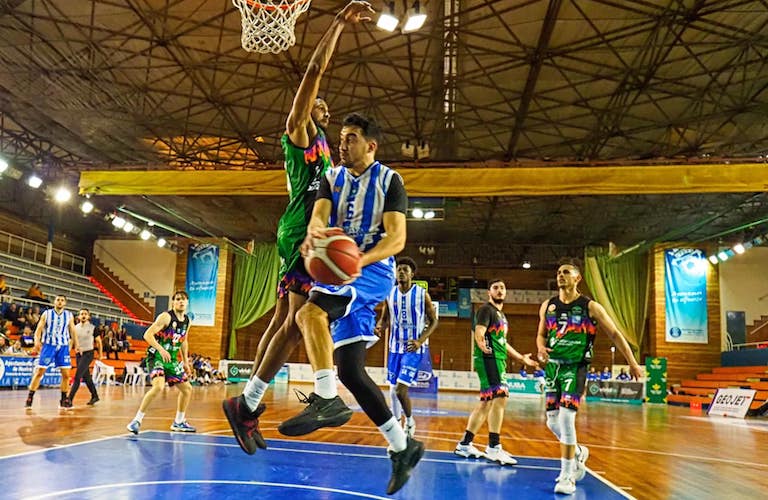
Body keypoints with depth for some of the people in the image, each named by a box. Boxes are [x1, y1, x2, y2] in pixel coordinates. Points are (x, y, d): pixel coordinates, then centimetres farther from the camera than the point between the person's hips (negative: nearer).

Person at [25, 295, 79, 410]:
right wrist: (37, 341, -20)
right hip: (48, 345, -2)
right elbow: (38, 329, -2)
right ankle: (29, 398, 5)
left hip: (63, 347, 2)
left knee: (66, 374, 0)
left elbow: (73, 331, 12)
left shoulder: (69, 315, 8)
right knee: (39, 372, -4)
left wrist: (76, 344, 0)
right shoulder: (46, 314, 2)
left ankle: (64, 400, 10)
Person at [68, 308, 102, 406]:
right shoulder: (75, 328, 5)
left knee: (77, 377, -14)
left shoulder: (93, 328, -5)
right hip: (78, 354, 5)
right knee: (86, 377, 13)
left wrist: (100, 354, 11)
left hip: (88, 354, -5)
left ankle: (70, 399, -15)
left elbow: (98, 341, 5)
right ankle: (95, 396, 28)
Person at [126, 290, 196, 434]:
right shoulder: (166, 317, -15)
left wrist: (185, 361, 19)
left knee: (187, 389, 12)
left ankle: (178, 422, 28)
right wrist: (161, 349, -33)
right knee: (158, 386, -29)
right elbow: (148, 335, -21)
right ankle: (137, 420, -14)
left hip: (172, 360, 8)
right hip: (157, 357, -8)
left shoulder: (187, 321, 8)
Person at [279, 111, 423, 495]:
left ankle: (327, 401, -28)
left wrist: (360, 260, -30)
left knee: (310, 312, -32)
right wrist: (314, 233, -32)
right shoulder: (332, 178, 13)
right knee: (350, 370, 3)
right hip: (341, 274, 6)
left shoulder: (389, 180, -2)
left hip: (373, 271, -6)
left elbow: (396, 238, -11)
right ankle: (403, 447, 14)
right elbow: (319, 214, -6)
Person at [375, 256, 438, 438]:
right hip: (395, 348, 4)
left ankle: (410, 421, 12)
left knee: (401, 390, -14)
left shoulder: (422, 294, -8)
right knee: (393, 391, 11)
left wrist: (420, 341, -17)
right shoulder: (390, 294, 2)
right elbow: (385, 319, 11)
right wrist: (379, 328, -14)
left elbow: (433, 321, -2)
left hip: (413, 349, -4)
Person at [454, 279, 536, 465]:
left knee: (487, 402, 10)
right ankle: (494, 448, -16)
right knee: (500, 397, -18)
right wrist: (482, 345, -43)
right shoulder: (486, 309, -6)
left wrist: (521, 358, 36)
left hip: (498, 360, 10)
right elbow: (479, 332, -21)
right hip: (488, 359, -10)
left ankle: (465, 444, 16)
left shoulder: (501, 315, 22)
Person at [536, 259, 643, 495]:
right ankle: (578, 452, 37)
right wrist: (541, 348, -5)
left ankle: (567, 476, -2)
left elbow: (615, 334, 1)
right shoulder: (547, 306, 6)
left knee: (566, 417, -16)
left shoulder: (590, 307, -5)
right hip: (553, 366, 5)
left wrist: (633, 363, 1)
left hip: (575, 367, -4)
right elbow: (541, 334, 18)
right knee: (553, 420, 6)